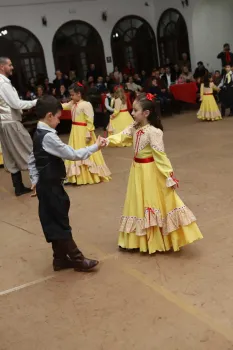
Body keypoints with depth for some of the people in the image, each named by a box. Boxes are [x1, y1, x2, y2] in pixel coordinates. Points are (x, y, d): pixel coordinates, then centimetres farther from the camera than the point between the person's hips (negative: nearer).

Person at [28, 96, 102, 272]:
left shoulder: (38, 134, 9)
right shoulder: (49, 136, -22)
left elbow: (32, 160, 15)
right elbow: (72, 154, -23)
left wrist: (35, 180, 16)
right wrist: (95, 147, -14)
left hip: (46, 185, 10)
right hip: (51, 187, -10)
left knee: (54, 223, 15)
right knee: (60, 224, 0)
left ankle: (61, 259, 26)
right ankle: (77, 259, 11)